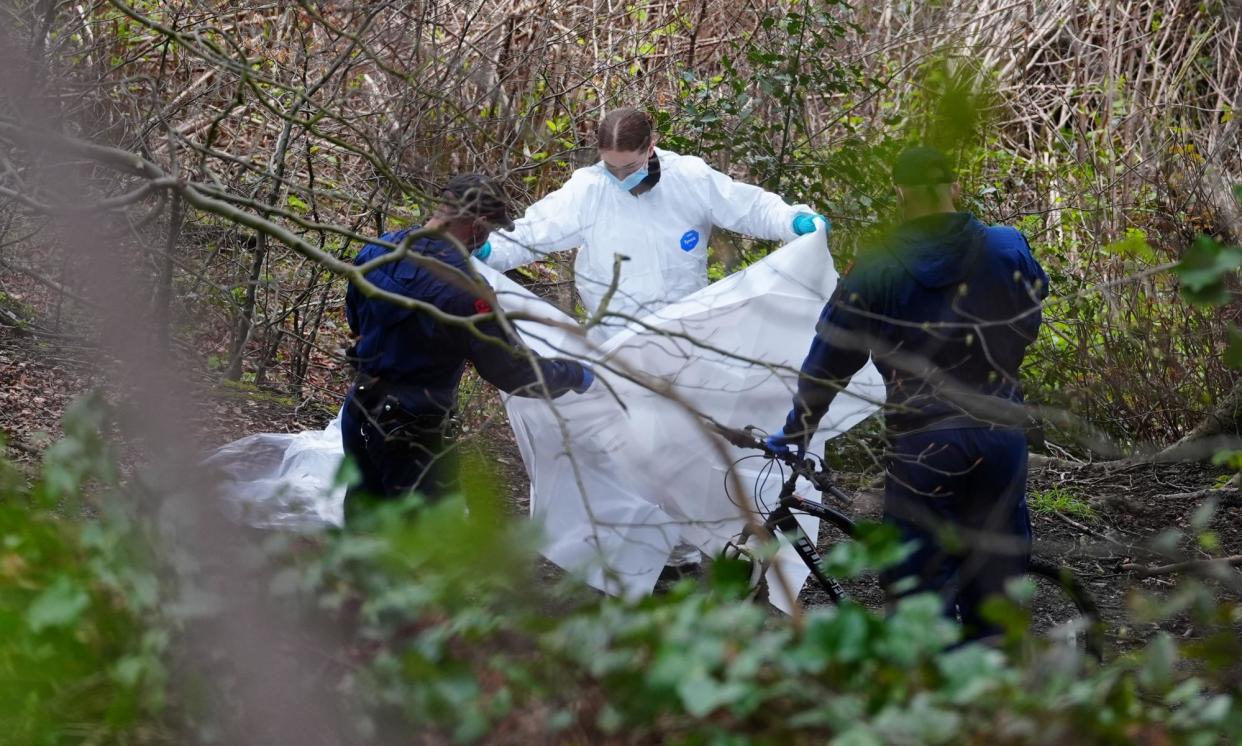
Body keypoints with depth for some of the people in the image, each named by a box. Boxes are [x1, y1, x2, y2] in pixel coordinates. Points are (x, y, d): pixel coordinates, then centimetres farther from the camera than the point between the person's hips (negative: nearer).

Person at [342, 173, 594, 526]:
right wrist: (576, 375, -4)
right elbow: (512, 370, -19)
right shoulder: (462, 288, -26)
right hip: (408, 431, -8)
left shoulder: (378, 249, -2)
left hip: (359, 414, 8)